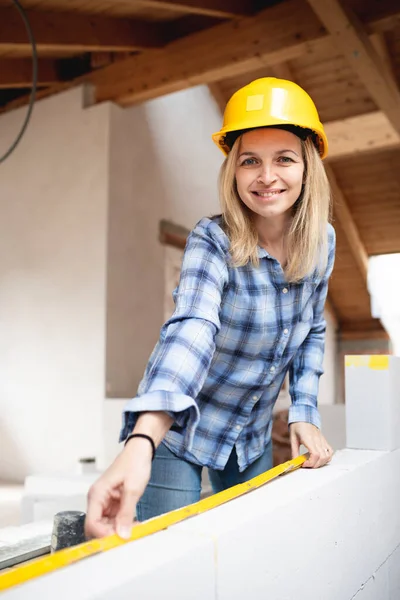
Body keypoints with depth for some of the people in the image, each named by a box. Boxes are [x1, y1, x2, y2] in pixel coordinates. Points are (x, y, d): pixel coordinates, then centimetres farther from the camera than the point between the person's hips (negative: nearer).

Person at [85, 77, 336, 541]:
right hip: (177, 432, -5)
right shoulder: (212, 242, -23)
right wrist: (140, 443, -55)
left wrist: (304, 411, -3)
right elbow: (191, 330, -41)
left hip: (253, 439, 6)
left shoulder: (322, 241, -7)